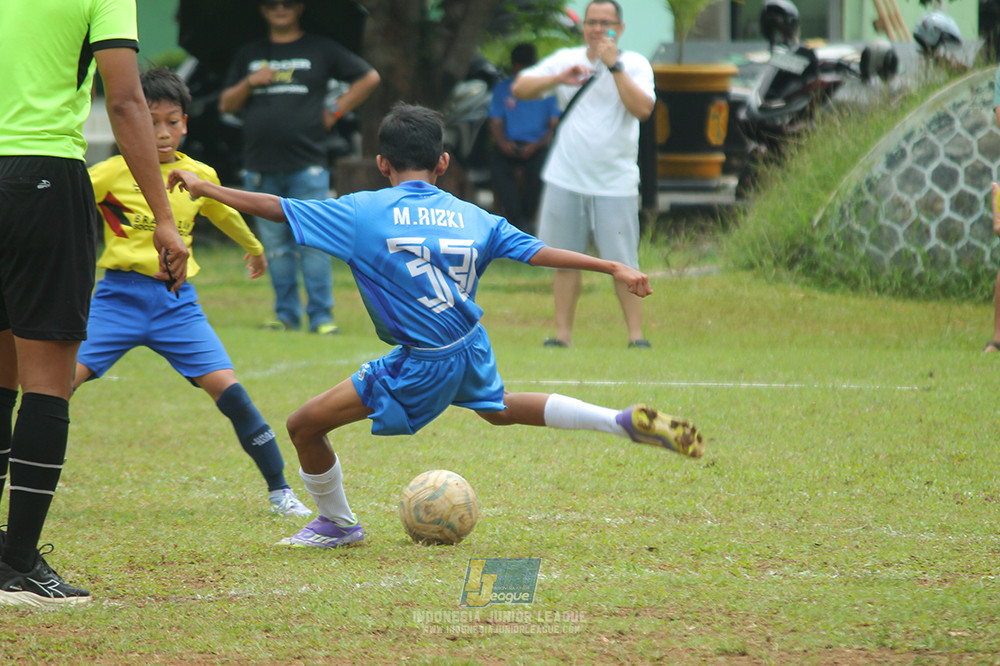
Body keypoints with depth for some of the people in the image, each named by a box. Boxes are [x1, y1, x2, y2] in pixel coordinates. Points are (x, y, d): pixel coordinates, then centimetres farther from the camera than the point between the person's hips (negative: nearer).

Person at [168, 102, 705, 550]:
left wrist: (206, 188, 5)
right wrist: (610, 267, 7)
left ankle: (337, 523, 22)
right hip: (471, 349, 7)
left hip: (419, 366, -6)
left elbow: (277, 208, -5)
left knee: (306, 425, 3)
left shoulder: (362, 212, -7)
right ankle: (626, 422, 31)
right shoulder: (470, 217, 4)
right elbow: (536, 252, 1)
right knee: (499, 409, 37)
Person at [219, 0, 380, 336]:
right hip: (261, 168, 3)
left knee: (313, 243, -8)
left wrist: (336, 112, 4)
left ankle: (321, 315, -5)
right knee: (275, 246, 5)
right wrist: (249, 83, -6)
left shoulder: (321, 50, 8)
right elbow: (226, 105, 13)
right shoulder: (248, 56, 16)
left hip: (307, 165, -3)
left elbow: (369, 77, 11)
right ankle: (286, 314, 11)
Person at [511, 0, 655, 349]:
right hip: (565, 179, 3)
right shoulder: (566, 59, 9)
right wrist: (560, 78, -14)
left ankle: (636, 334, -1)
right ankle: (563, 333, 8)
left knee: (623, 264, -6)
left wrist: (614, 66, -19)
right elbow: (520, 87, 1)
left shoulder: (634, 64, 1)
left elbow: (642, 108, -16)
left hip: (615, 184, -3)